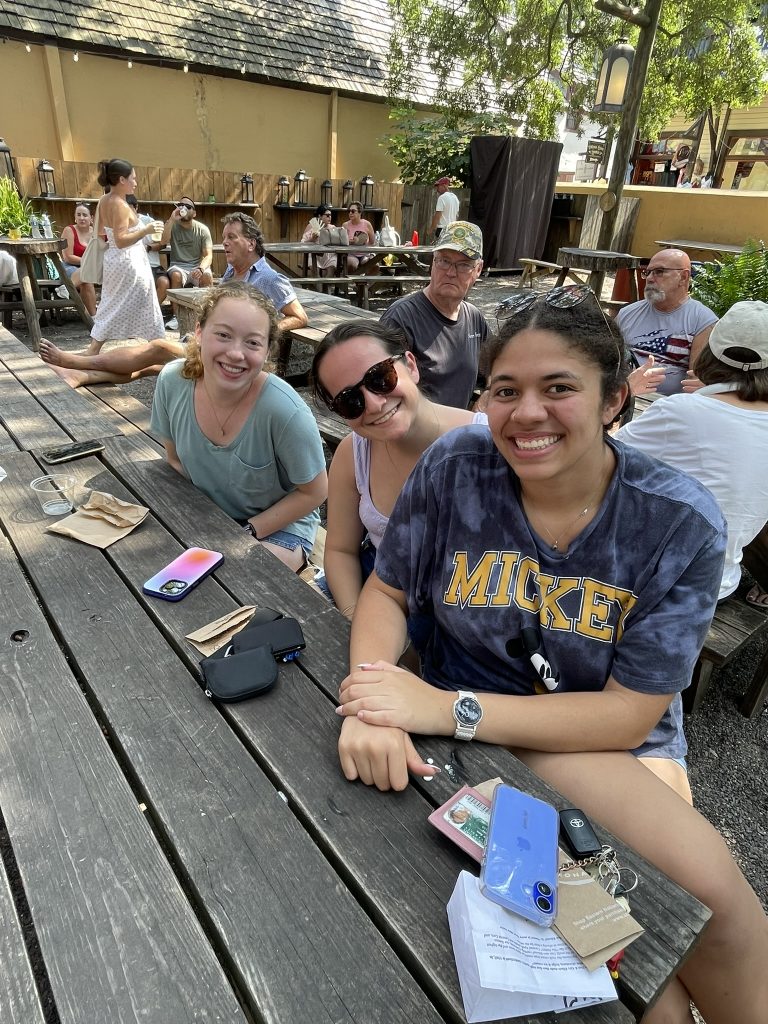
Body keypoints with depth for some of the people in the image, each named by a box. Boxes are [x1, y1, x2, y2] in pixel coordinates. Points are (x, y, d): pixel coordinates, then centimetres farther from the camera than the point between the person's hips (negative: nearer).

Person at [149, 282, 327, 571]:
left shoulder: (286, 411, -30)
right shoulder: (172, 381, -16)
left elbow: (314, 492, -15)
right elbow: (175, 458, 2)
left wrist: (247, 532, -16)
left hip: (278, 525, -4)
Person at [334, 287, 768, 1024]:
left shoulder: (682, 522, -15)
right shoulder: (454, 467, -13)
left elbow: (630, 715, -16)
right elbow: (386, 591, -4)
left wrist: (449, 709, -26)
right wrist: (371, 702, -24)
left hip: (614, 745, 2)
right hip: (472, 736, -1)